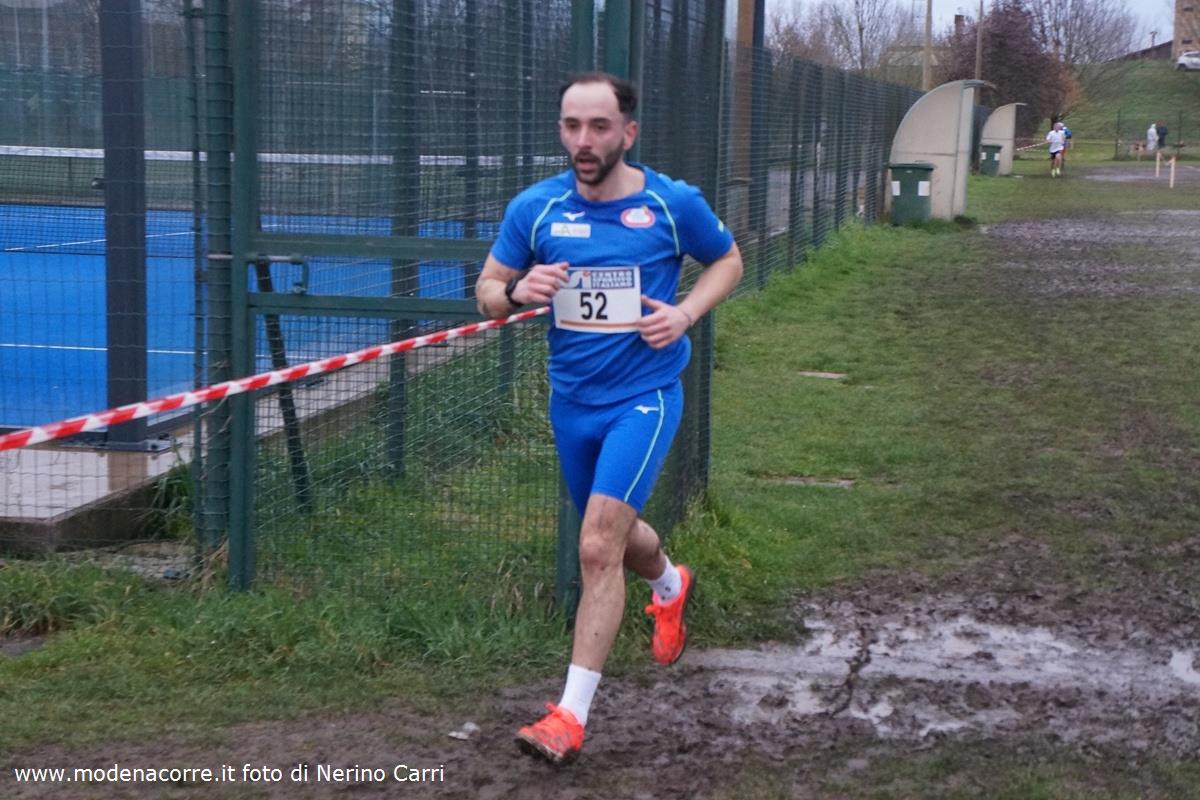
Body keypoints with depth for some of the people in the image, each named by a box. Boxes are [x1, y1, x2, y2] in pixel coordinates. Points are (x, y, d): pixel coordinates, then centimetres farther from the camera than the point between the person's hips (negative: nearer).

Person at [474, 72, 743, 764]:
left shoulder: (675, 203, -9)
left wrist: (686, 313, -10)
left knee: (598, 548, -17)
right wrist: (518, 292, -19)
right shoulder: (535, 208, -4)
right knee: (615, 534, 22)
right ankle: (671, 585, 59)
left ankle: (572, 715, -9)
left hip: (644, 398, -4)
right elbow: (488, 291, 5)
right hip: (572, 400, 4)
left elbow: (728, 259, 8)